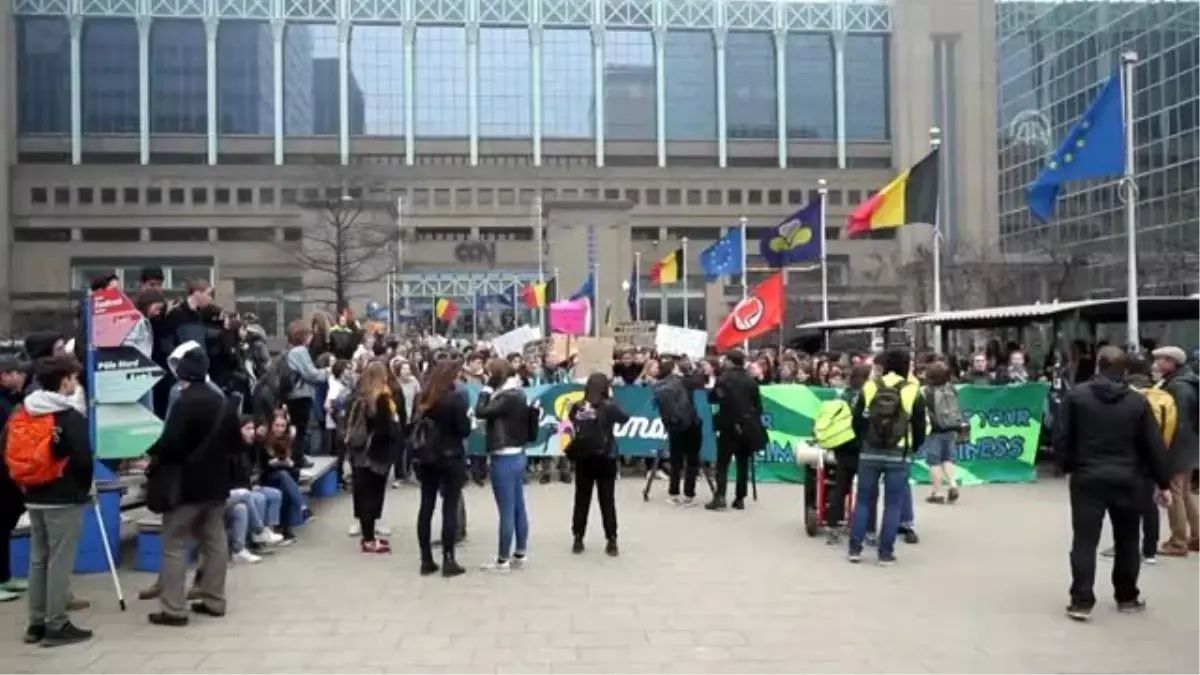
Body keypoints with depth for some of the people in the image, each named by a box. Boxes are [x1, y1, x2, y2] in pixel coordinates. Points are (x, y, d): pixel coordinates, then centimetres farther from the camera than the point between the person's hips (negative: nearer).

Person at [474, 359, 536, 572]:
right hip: (517, 455, 10)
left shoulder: (507, 398, -19)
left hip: (504, 459, -10)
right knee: (518, 507, 13)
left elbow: (480, 412, -21)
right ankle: (520, 553, 21)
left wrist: (487, 389, -13)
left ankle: (503, 560, 3)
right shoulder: (517, 395, 11)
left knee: (506, 511, -4)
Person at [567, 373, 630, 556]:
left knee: (581, 500, 12)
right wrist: (611, 400, 8)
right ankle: (611, 541, 6)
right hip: (605, 459, -2)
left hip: (582, 458, 2)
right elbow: (625, 418, 4)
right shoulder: (608, 407, -11)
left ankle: (578, 539, 16)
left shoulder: (577, 407, -5)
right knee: (607, 501, 5)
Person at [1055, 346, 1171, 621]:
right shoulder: (1138, 401, -1)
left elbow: (1061, 437, -6)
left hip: (1087, 478, -1)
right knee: (1127, 541, 16)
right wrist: (1163, 483, 8)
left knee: (1085, 540, 0)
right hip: (1127, 480, 2)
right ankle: (1127, 598, 26)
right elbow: (1154, 446, 0)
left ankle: (1081, 601, -5)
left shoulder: (1076, 395, -5)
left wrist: (1069, 465, 10)